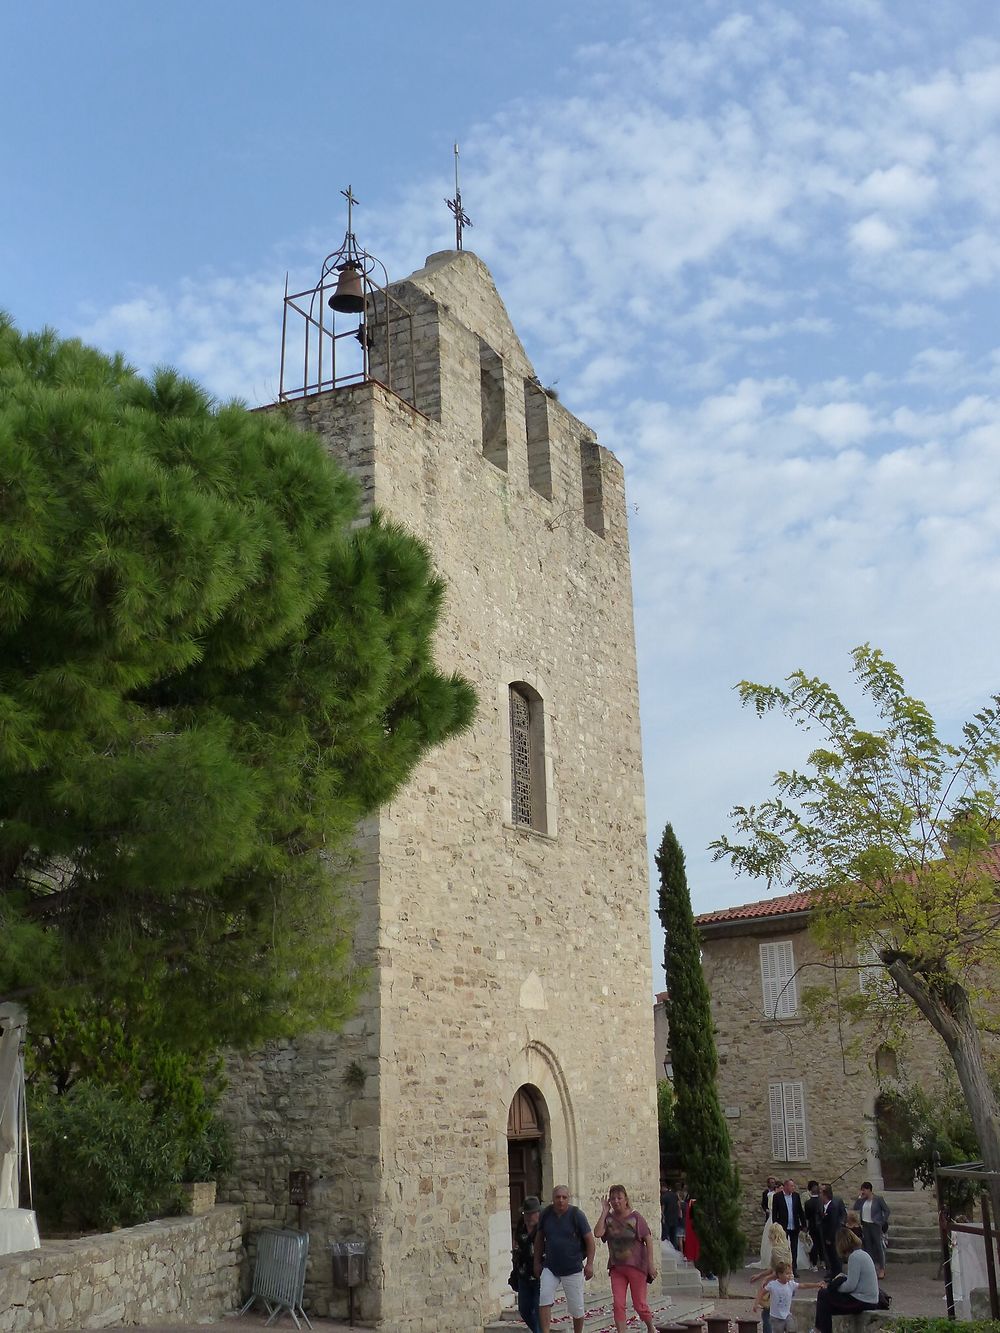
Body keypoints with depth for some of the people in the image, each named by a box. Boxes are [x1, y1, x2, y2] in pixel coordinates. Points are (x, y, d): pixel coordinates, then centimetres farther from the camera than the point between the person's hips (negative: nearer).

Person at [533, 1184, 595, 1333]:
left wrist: (589, 1264, -10)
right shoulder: (546, 1214, 0)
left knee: (576, 1306, 4)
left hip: (573, 1269, -2)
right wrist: (537, 1262, 14)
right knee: (544, 1298, -17)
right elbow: (539, 1238, 13)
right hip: (550, 1268, 2)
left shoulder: (576, 1215, -9)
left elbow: (590, 1240, -5)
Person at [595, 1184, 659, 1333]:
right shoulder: (609, 1218, 0)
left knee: (639, 1304, 6)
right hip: (616, 1267, 3)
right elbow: (598, 1233, -16)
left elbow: (649, 1240, -7)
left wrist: (651, 1263, -12)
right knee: (618, 1304, -5)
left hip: (636, 1266, -3)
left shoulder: (635, 1217, -8)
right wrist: (604, 1212, -13)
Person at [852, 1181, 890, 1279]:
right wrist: (859, 1197, -5)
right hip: (865, 1225, 6)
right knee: (868, 1246, 9)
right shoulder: (863, 1199, 6)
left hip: (875, 1225, -6)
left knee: (878, 1246, -3)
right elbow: (855, 1208, -2)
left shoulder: (878, 1199, -8)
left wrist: (883, 1222, -6)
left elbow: (886, 1210, -4)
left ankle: (882, 1269, 4)